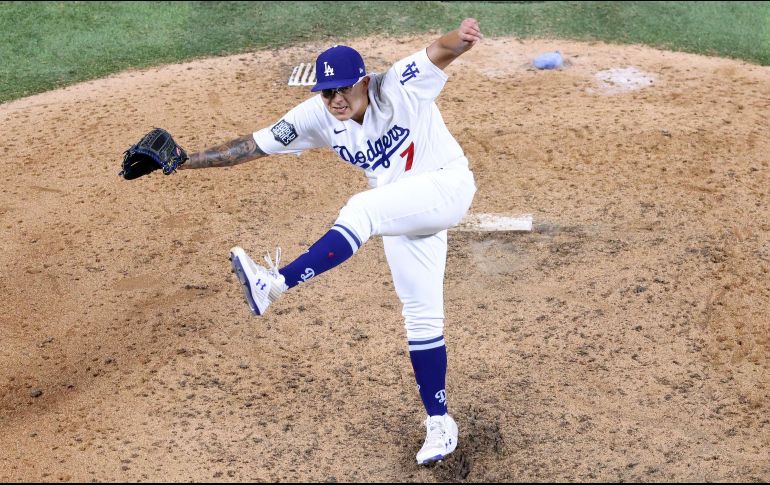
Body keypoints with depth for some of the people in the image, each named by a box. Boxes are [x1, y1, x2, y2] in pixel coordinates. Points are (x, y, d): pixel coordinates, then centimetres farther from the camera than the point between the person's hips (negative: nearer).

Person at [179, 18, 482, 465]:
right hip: (401, 217, 6)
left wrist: (462, 37, -61)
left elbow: (440, 53, -37)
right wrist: (185, 160, -13)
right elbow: (254, 145, -7)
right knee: (421, 318, 7)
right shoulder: (319, 117, -8)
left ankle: (276, 283, -37)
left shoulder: (402, 87, -20)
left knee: (362, 209, -33)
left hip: (447, 186, -6)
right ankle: (440, 422, 17)